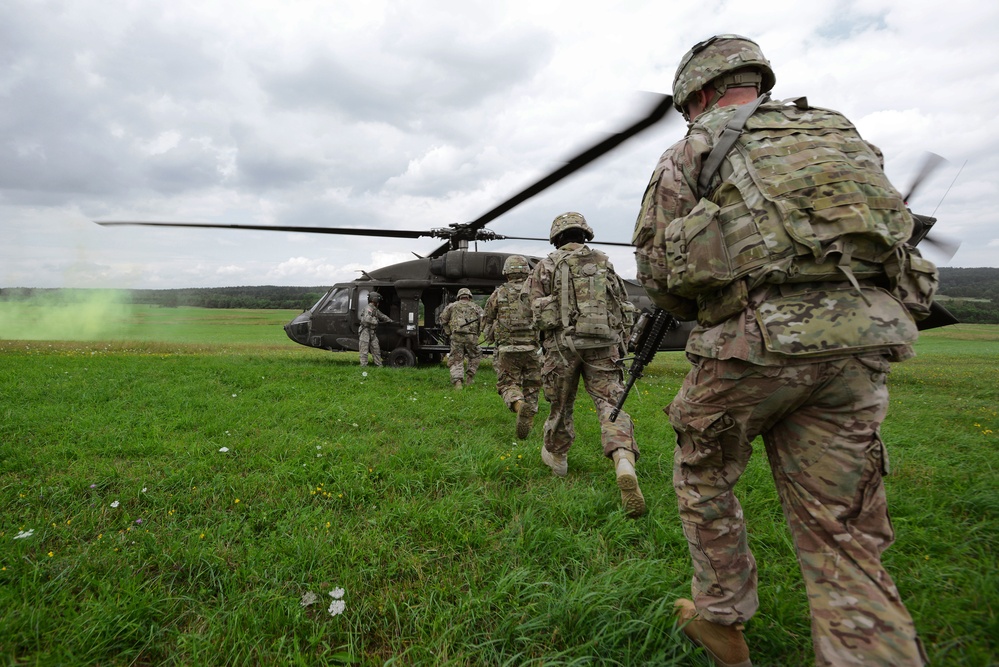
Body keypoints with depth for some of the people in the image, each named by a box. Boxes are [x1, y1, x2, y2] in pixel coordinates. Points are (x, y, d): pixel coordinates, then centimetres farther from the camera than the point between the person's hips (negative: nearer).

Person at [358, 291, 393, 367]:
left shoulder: (375, 310, 18)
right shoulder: (368, 308, -13)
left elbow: (383, 316, 28)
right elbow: (367, 319, -29)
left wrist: (391, 321, 23)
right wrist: (376, 321, -16)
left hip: (373, 333, 10)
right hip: (366, 331, -9)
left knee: (376, 350, 10)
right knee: (364, 351, -4)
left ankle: (379, 365, 15)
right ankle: (363, 366, -2)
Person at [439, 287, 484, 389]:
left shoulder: (452, 306, 18)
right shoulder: (476, 307, 18)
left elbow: (443, 318, 11)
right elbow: (483, 321, 8)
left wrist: (448, 332, 16)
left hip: (456, 336, 0)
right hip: (471, 337, 0)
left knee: (456, 360, 6)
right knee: (475, 356, 23)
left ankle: (457, 381, -12)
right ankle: (469, 378, 14)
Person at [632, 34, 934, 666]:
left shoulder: (692, 151, 8)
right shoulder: (843, 133, 22)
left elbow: (656, 264, 3)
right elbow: (893, 229, 22)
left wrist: (698, 311, 21)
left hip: (754, 341, -4)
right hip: (860, 339, 5)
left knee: (704, 478, 19)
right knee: (840, 529, 9)